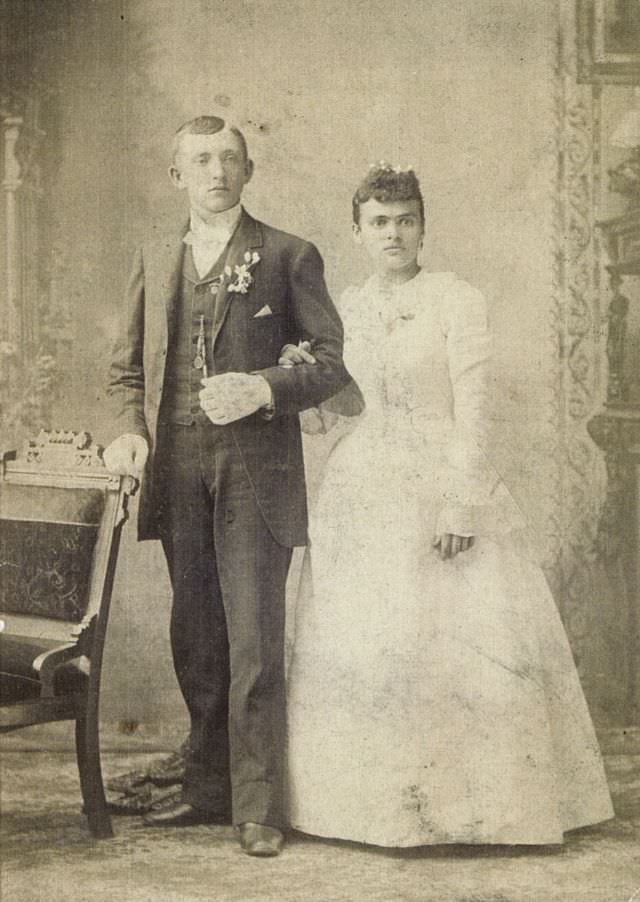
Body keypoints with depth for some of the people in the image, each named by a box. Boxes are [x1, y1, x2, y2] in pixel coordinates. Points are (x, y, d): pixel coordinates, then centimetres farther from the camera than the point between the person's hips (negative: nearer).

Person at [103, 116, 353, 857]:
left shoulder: (288, 257, 4)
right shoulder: (154, 259, 16)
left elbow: (333, 358, 1)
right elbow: (126, 366, 18)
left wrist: (266, 389, -15)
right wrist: (127, 428, 0)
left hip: (255, 470, -4)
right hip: (177, 472, 4)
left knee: (254, 642, -5)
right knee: (195, 642, 11)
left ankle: (258, 807, 4)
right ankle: (208, 789, 24)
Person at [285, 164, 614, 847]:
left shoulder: (457, 301, -3)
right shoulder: (343, 310, 11)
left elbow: (472, 408, -9)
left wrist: (462, 504, -17)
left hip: (441, 488, -4)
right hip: (361, 500, 4)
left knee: (468, 636, -5)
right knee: (357, 644, 3)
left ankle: (475, 803, 10)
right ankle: (378, 802, 16)